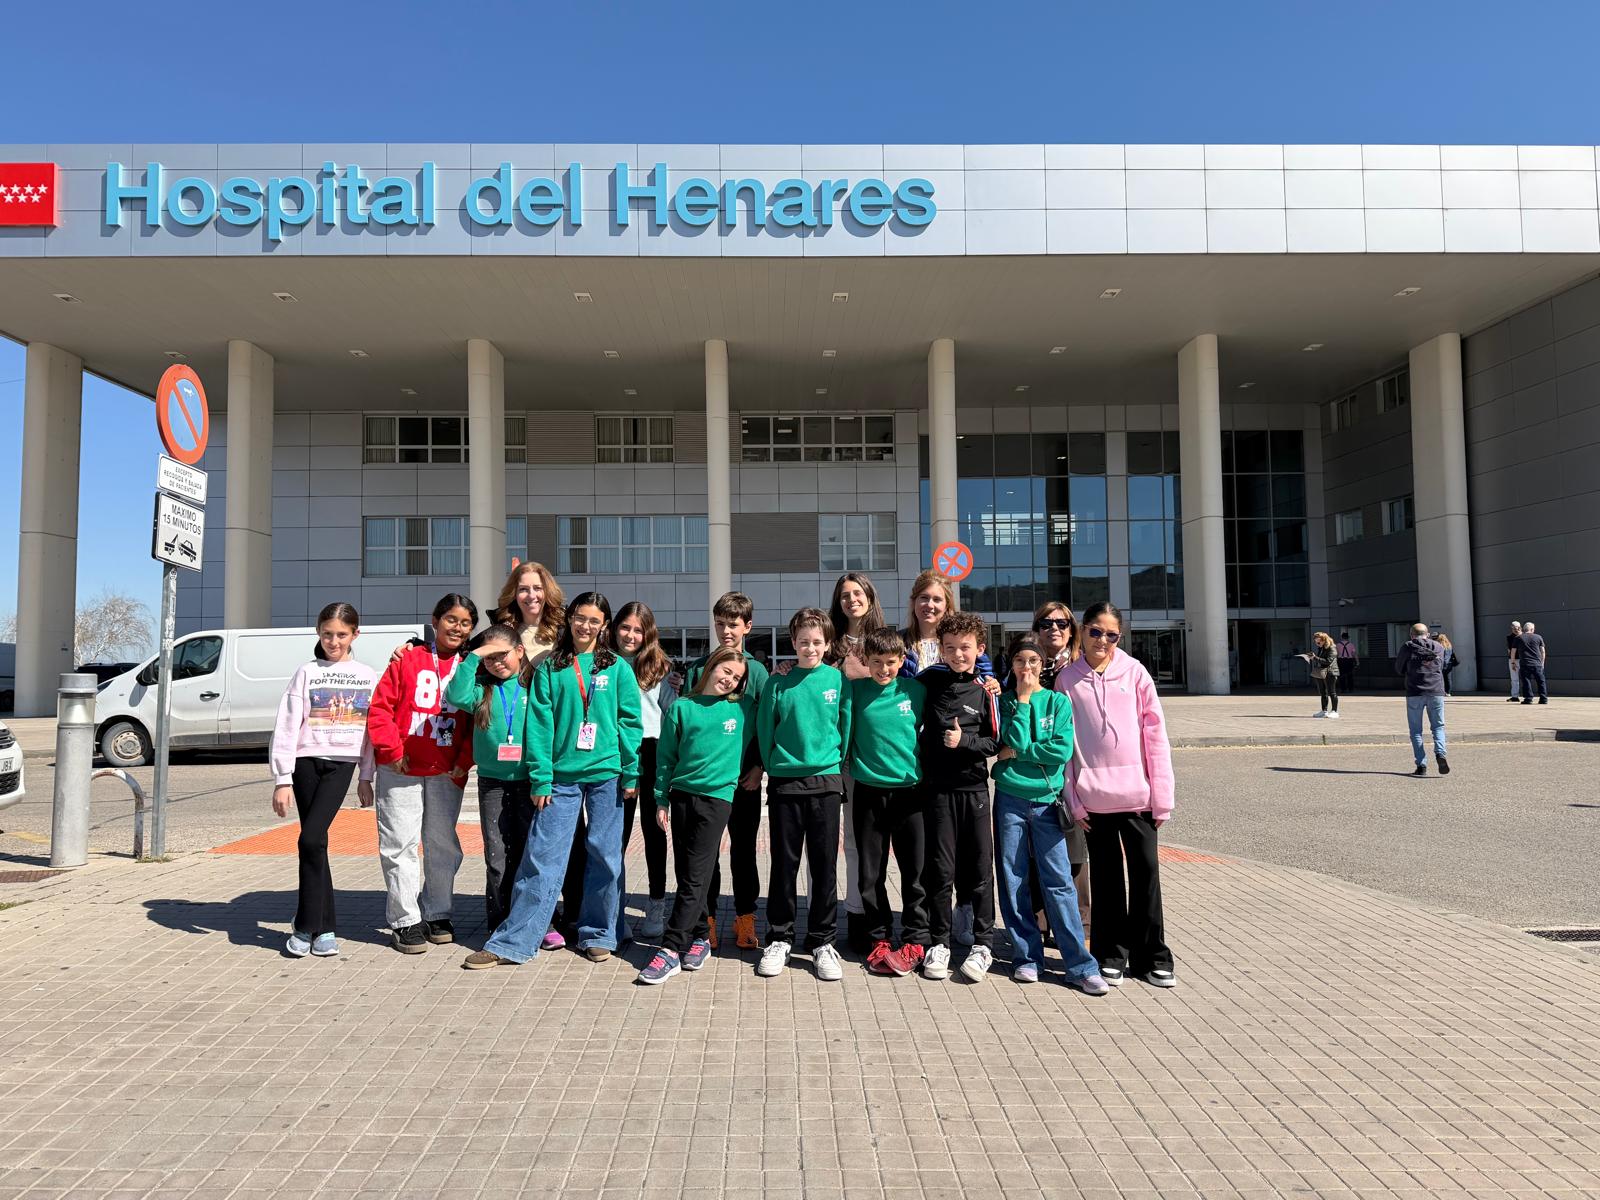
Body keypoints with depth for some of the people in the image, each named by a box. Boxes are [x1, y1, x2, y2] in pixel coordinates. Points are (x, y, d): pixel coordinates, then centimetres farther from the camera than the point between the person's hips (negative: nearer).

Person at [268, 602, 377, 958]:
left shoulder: (367, 676, 8)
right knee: (315, 843, 2)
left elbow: (373, 729, 10)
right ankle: (324, 928, 11)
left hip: (341, 764, -1)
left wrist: (366, 777, 7)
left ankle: (306, 926, -3)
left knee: (310, 838, -15)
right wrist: (282, 779, -5)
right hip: (306, 762, 1)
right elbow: (286, 727, 0)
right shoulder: (307, 673, 4)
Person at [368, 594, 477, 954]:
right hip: (401, 770, -2)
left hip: (447, 774, 2)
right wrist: (393, 751, -9)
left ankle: (437, 915, 24)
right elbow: (380, 708, -3)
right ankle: (406, 921, 10)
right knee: (400, 845, 1)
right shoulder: (408, 660, -1)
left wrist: (464, 761, -4)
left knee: (443, 846, 10)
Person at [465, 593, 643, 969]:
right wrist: (540, 779, -5)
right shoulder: (549, 669, 5)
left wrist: (631, 773, -4)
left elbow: (630, 722, 2)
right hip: (562, 776, 0)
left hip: (606, 774, 0)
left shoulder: (618, 668, 4)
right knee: (542, 857, -1)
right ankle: (511, 942, 5)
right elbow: (539, 725, 1)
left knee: (605, 856, 6)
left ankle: (598, 934, 21)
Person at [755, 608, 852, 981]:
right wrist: (772, 767, 4)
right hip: (784, 783, 0)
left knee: (825, 864, 6)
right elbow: (764, 730, 5)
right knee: (784, 863, 7)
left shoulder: (838, 680, 1)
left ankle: (822, 941, 18)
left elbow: (846, 726, 6)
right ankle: (779, 939, 20)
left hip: (826, 782, 0)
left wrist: (835, 762, 5)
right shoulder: (778, 684, 0)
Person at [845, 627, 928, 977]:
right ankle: (880, 940, 20)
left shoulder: (916, 690, 0)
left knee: (915, 872, 4)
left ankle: (915, 942, 15)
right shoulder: (855, 690, -2)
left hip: (910, 791, 0)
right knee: (871, 874, 7)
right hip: (869, 792, 0)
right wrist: (848, 764, -2)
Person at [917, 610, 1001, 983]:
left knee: (979, 868, 4)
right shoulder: (929, 680, 3)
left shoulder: (986, 689, 0)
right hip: (938, 787, 1)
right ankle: (938, 943, 15)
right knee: (940, 869, 4)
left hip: (974, 787, 0)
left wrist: (964, 741, -13)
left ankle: (982, 944, 14)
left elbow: (996, 741, 2)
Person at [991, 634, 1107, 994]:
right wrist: (1022, 699, -9)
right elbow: (1016, 740, -12)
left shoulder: (1059, 701, 4)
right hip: (1010, 799, 1)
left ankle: (1080, 966, 2)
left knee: (1059, 882, -3)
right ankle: (1027, 957, 17)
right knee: (1013, 880, 5)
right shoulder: (1004, 701, 5)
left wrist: (1017, 753, -8)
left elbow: (1063, 750, -9)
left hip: (1047, 799, -1)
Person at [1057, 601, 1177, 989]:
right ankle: (1111, 954, 22)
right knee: (1106, 875, 10)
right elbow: (1062, 742, 2)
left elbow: (1155, 733, 0)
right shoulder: (1067, 679, 2)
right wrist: (1073, 798, -3)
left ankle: (1151, 955, 19)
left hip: (1137, 793, 0)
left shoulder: (1134, 672, 1)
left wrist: (1161, 794, -4)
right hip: (1095, 796, 0)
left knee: (1146, 870, 5)